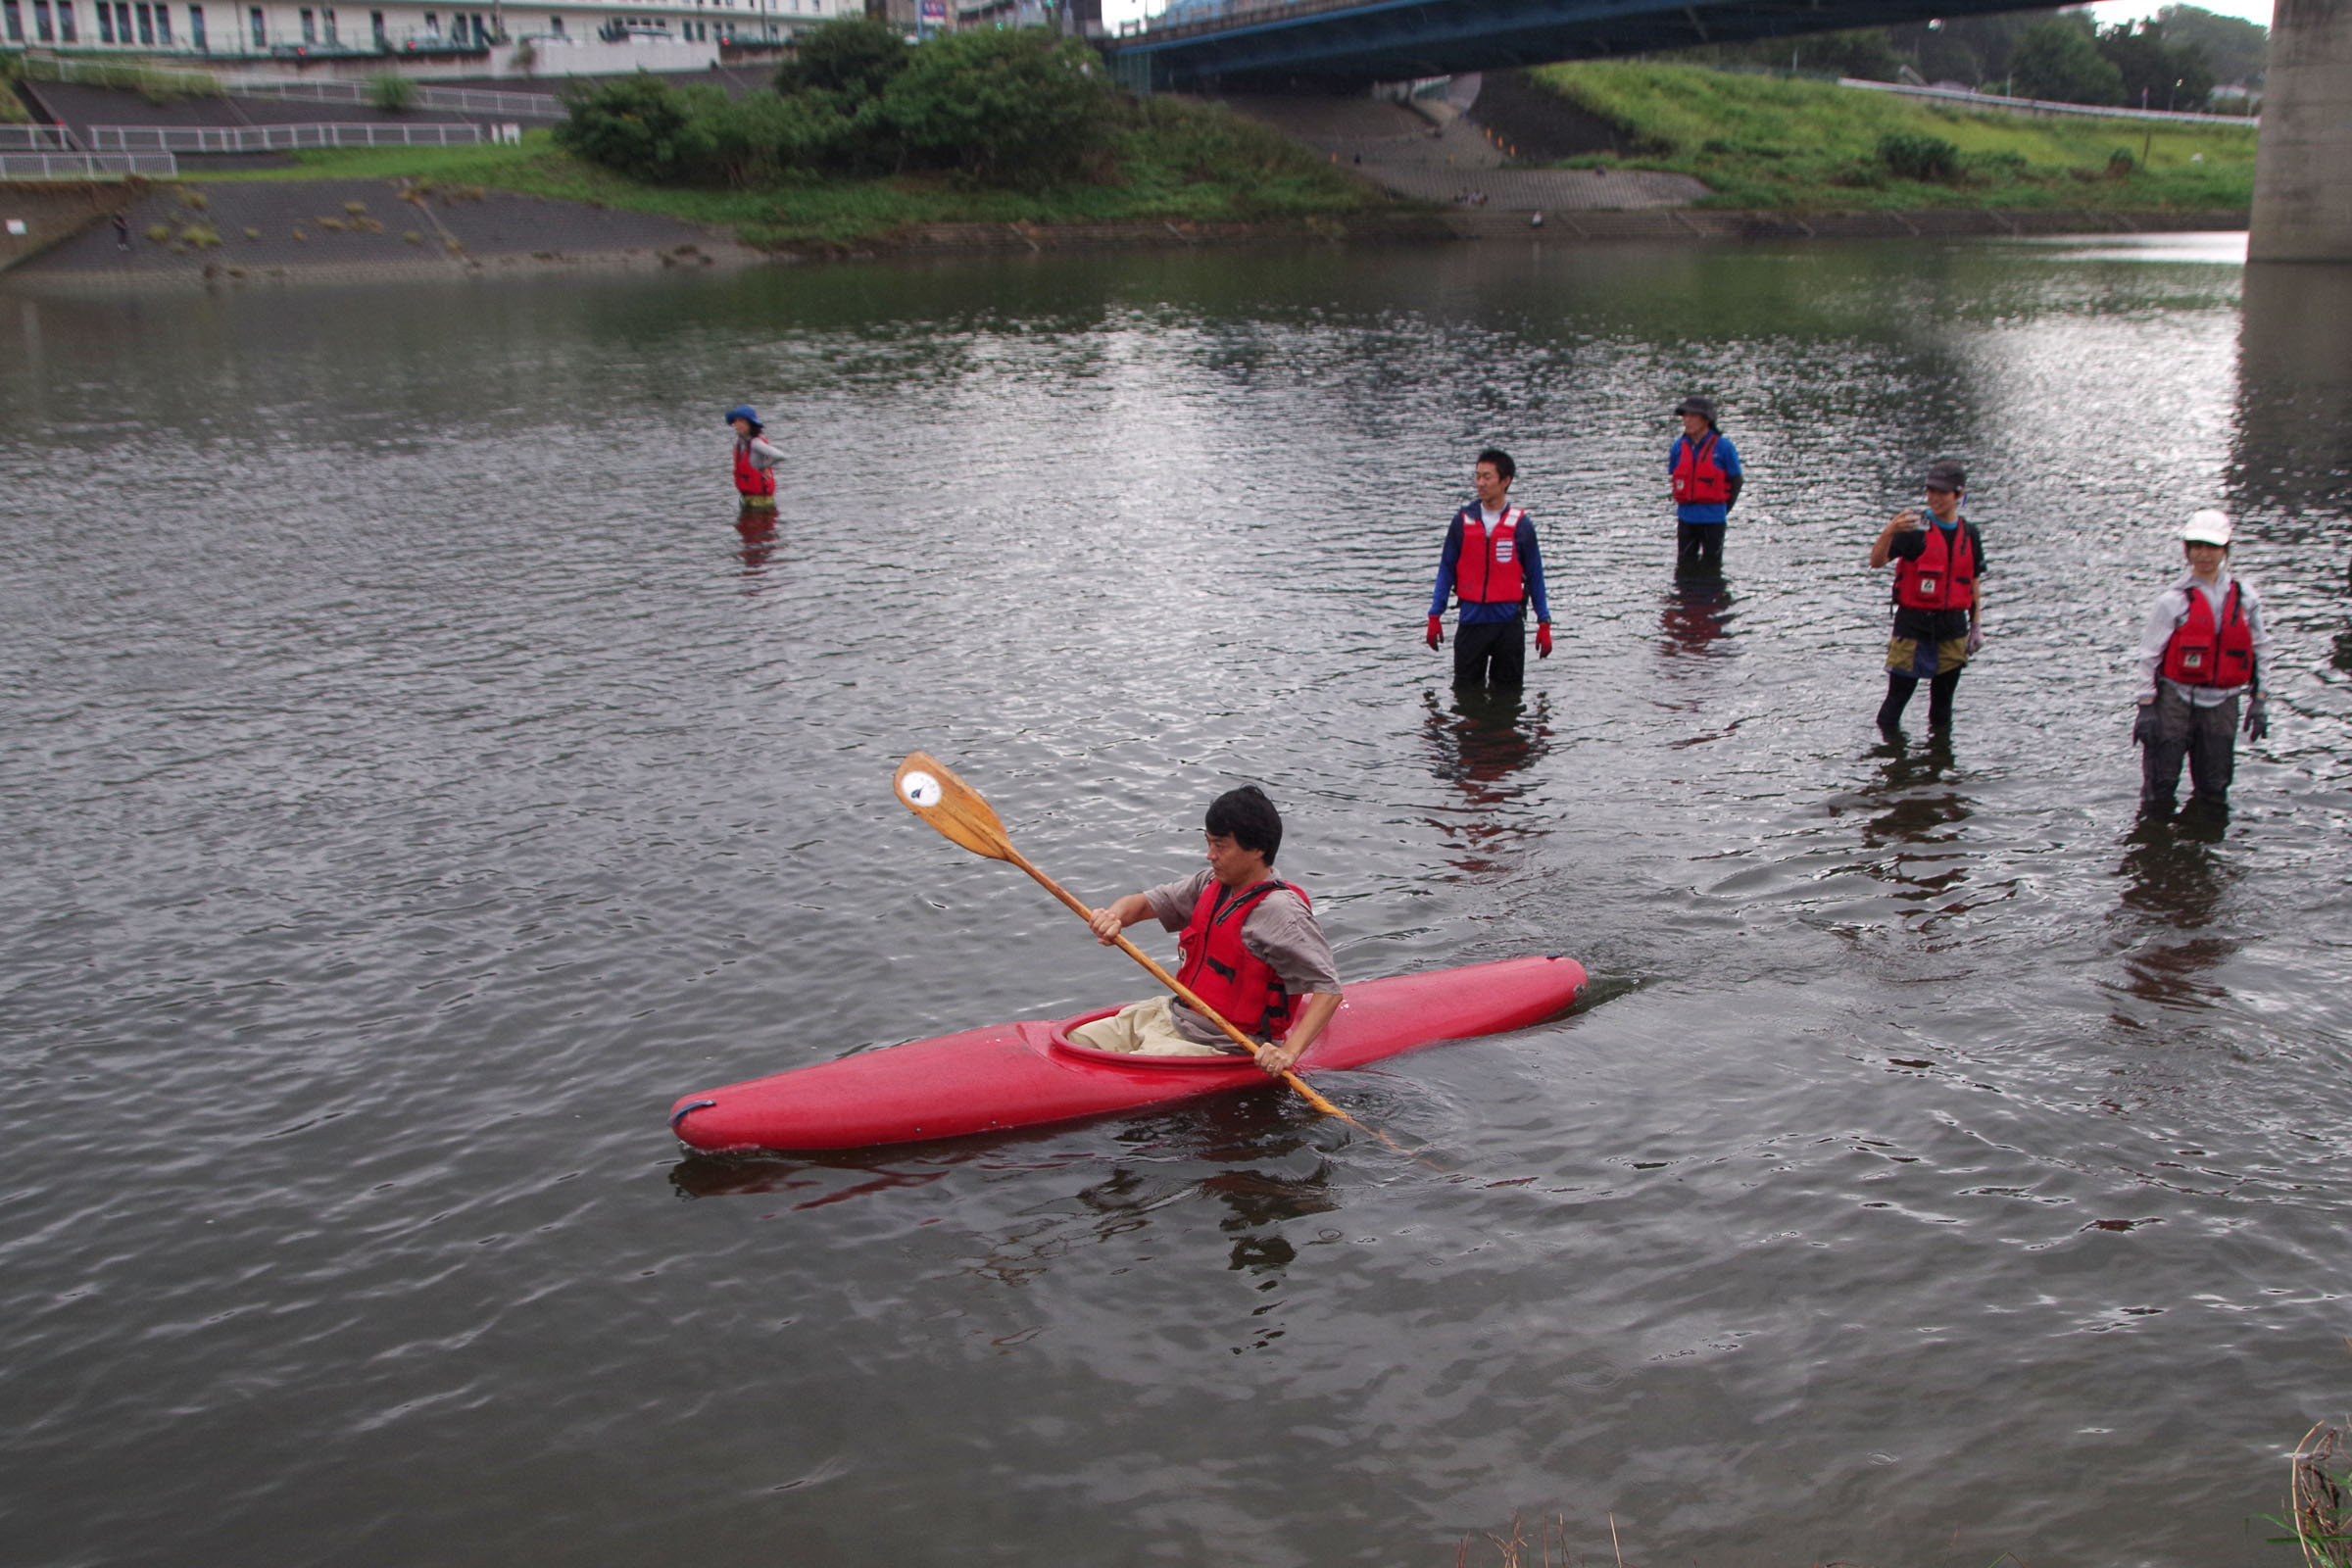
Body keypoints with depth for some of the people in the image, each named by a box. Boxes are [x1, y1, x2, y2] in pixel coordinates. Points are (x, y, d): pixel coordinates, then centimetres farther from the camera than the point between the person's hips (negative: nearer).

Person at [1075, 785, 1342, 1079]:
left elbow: (1328, 989, -23)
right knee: (1076, 1042, 1)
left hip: (1220, 1044, -8)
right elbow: (1144, 903, 12)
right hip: (1175, 1014, 9)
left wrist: (1290, 1052, -34)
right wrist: (1114, 916, -13)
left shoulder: (1280, 912, -20)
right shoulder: (1212, 884, 6)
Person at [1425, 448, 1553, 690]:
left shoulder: (1520, 524, -2)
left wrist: (1544, 623, 2)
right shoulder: (1463, 521, 2)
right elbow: (1446, 570, 7)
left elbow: (1534, 575, 4)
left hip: (1509, 622, -1)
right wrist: (1435, 615, 1)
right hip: (1471, 619, 1)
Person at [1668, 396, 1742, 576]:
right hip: (1686, 518, 3)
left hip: (1713, 520, -3)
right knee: (1685, 563, 10)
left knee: (1711, 567, 5)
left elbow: (1736, 481, -1)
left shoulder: (1723, 447, -9)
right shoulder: (1678, 447, 2)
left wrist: (1722, 509, 1)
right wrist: (1686, 505, 8)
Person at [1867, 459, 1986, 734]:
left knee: (1943, 696, 12)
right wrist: (1889, 531, -38)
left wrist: (1977, 625, 13)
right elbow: (1876, 562, -20)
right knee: (1898, 694, -4)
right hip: (1913, 622, -4)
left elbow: (1974, 582, 16)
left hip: (1952, 625, 4)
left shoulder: (1969, 534, 7)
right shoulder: (1915, 529, -7)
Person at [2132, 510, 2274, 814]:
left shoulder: (2245, 596, 5)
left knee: (2214, 791, 6)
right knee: (2160, 787, -2)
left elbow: (2260, 649, 12)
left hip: (2222, 703, 3)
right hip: (2176, 700, -3)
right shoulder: (2174, 600, -6)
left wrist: (2258, 701, 8)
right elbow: (2149, 654, -4)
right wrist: (2146, 707, -7)